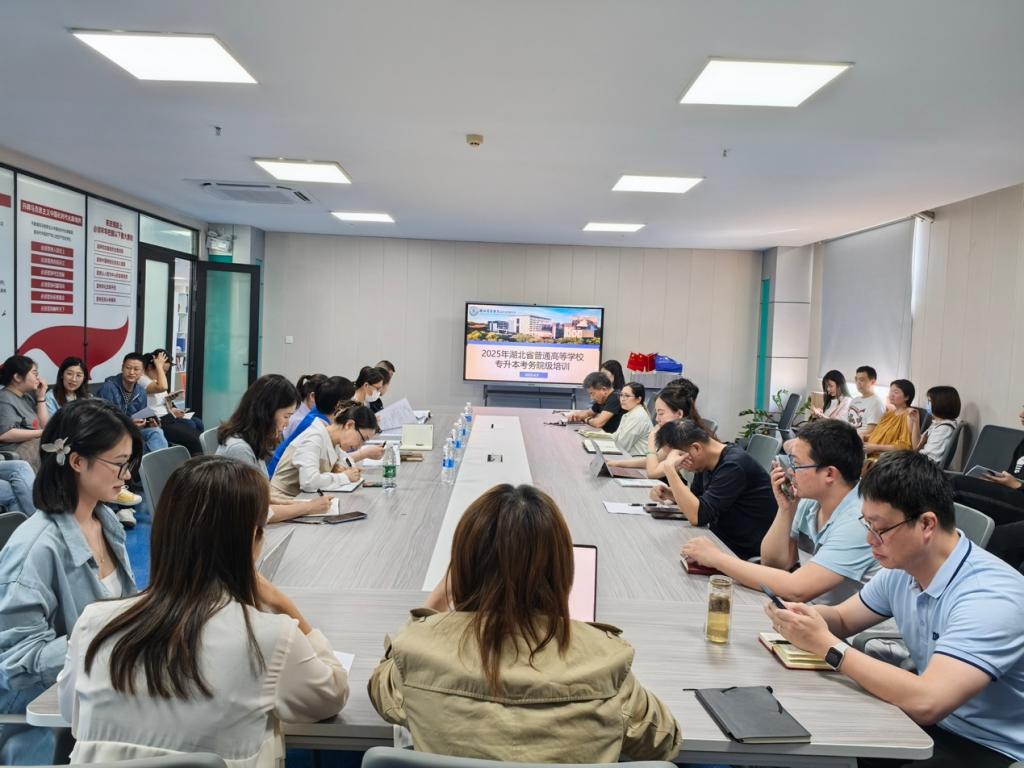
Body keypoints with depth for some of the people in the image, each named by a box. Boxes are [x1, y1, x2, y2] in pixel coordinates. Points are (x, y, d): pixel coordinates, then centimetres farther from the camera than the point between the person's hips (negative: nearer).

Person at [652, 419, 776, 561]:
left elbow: (697, 516, -30)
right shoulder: (705, 462, 2)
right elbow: (694, 498, 19)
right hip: (722, 543, 8)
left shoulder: (734, 466, -24)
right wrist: (668, 493, -2)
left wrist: (669, 469, -29)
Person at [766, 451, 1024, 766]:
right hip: (932, 725, 7)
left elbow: (926, 703, -36)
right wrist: (807, 615, -11)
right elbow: (843, 619, 12)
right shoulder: (901, 569, -3)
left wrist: (826, 644, -27)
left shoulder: (990, 595, -27)